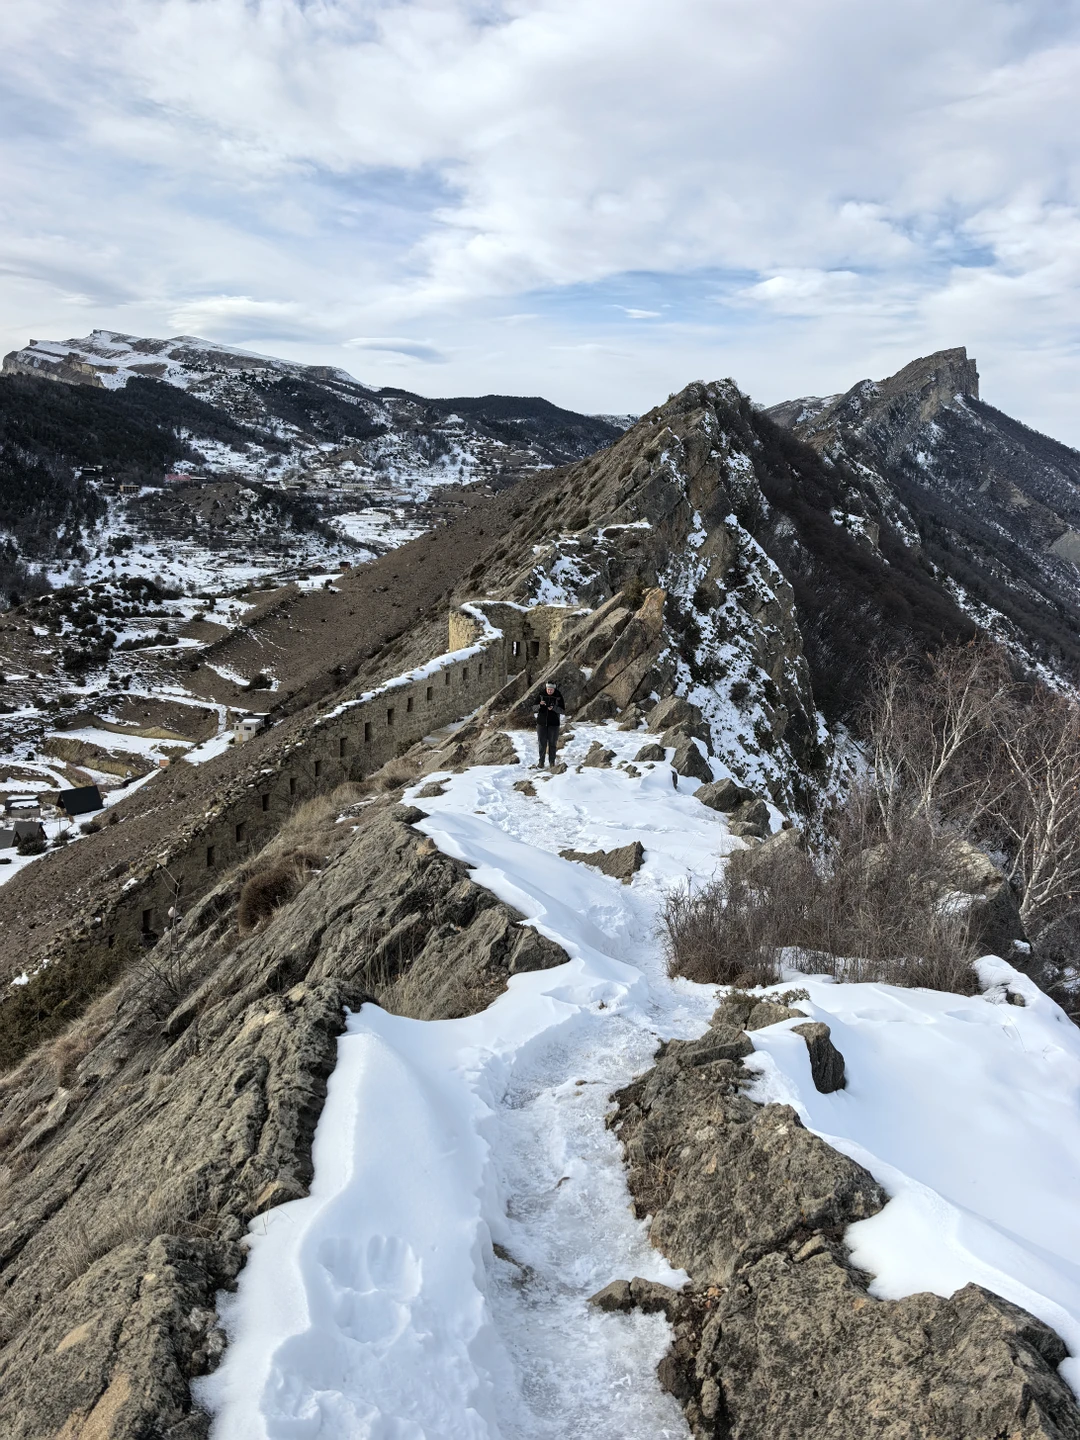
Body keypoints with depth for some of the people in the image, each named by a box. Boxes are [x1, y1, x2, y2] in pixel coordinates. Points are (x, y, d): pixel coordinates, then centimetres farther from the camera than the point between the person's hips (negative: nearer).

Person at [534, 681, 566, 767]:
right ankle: (541, 762, 9)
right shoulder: (541, 695, -1)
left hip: (553, 724, -1)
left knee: (552, 744, 4)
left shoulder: (558, 697, -5)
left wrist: (554, 708, -23)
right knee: (542, 743, 1)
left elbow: (563, 711, -7)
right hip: (541, 723, 1)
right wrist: (540, 705, -20)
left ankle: (552, 762, 12)